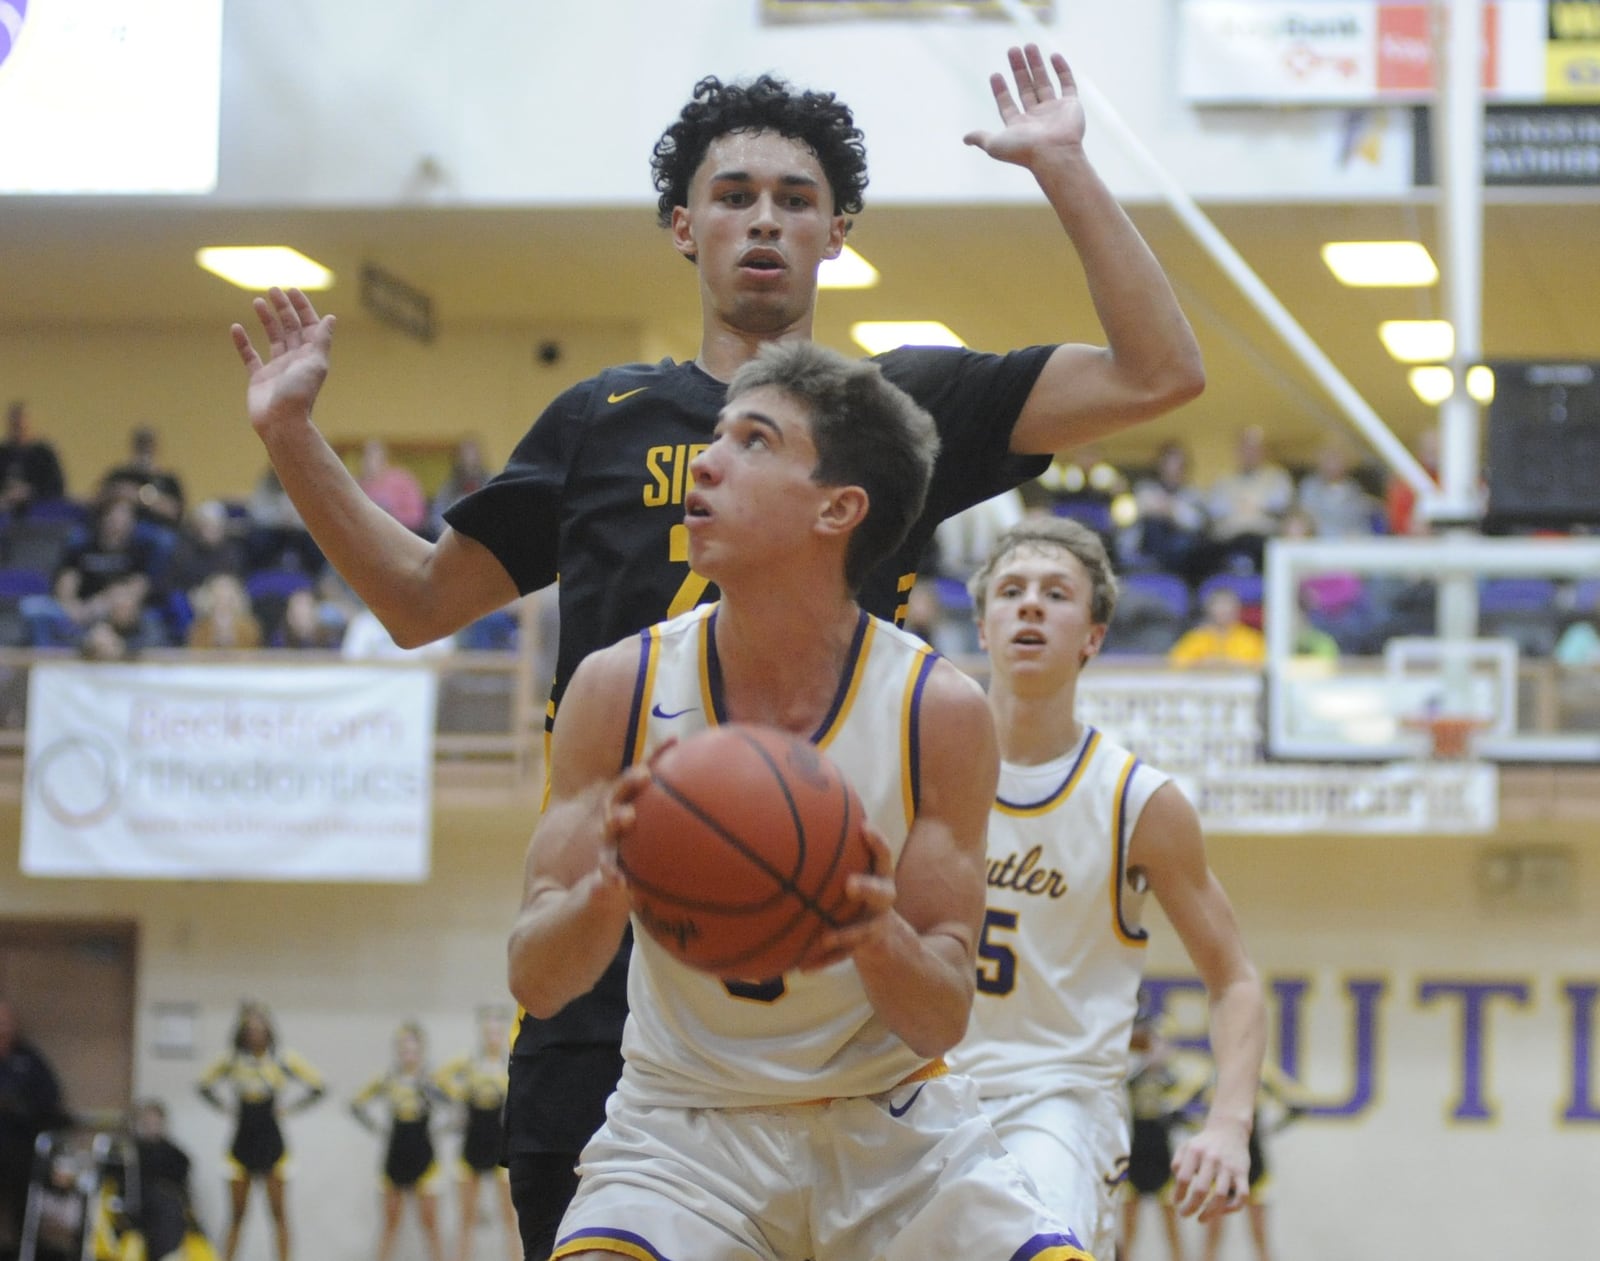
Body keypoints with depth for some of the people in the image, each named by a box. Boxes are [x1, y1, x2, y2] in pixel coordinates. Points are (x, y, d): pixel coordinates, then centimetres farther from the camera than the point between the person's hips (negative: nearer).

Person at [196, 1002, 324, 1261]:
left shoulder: (283, 1060, -4)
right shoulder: (232, 1060, 0)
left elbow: (316, 1087, 1)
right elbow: (205, 1086, 13)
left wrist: (290, 1108, -5)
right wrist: (224, 1106, 1)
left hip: (271, 1142, -1)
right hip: (242, 1142, 1)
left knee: (278, 1211, 2)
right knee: (237, 1213, 6)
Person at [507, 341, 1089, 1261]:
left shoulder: (939, 709, -11)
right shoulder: (621, 686, -9)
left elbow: (942, 1022, -9)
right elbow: (535, 982, -9)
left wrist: (881, 939, -33)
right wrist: (608, 889, -32)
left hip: (894, 1128, 1)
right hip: (686, 1127, -1)